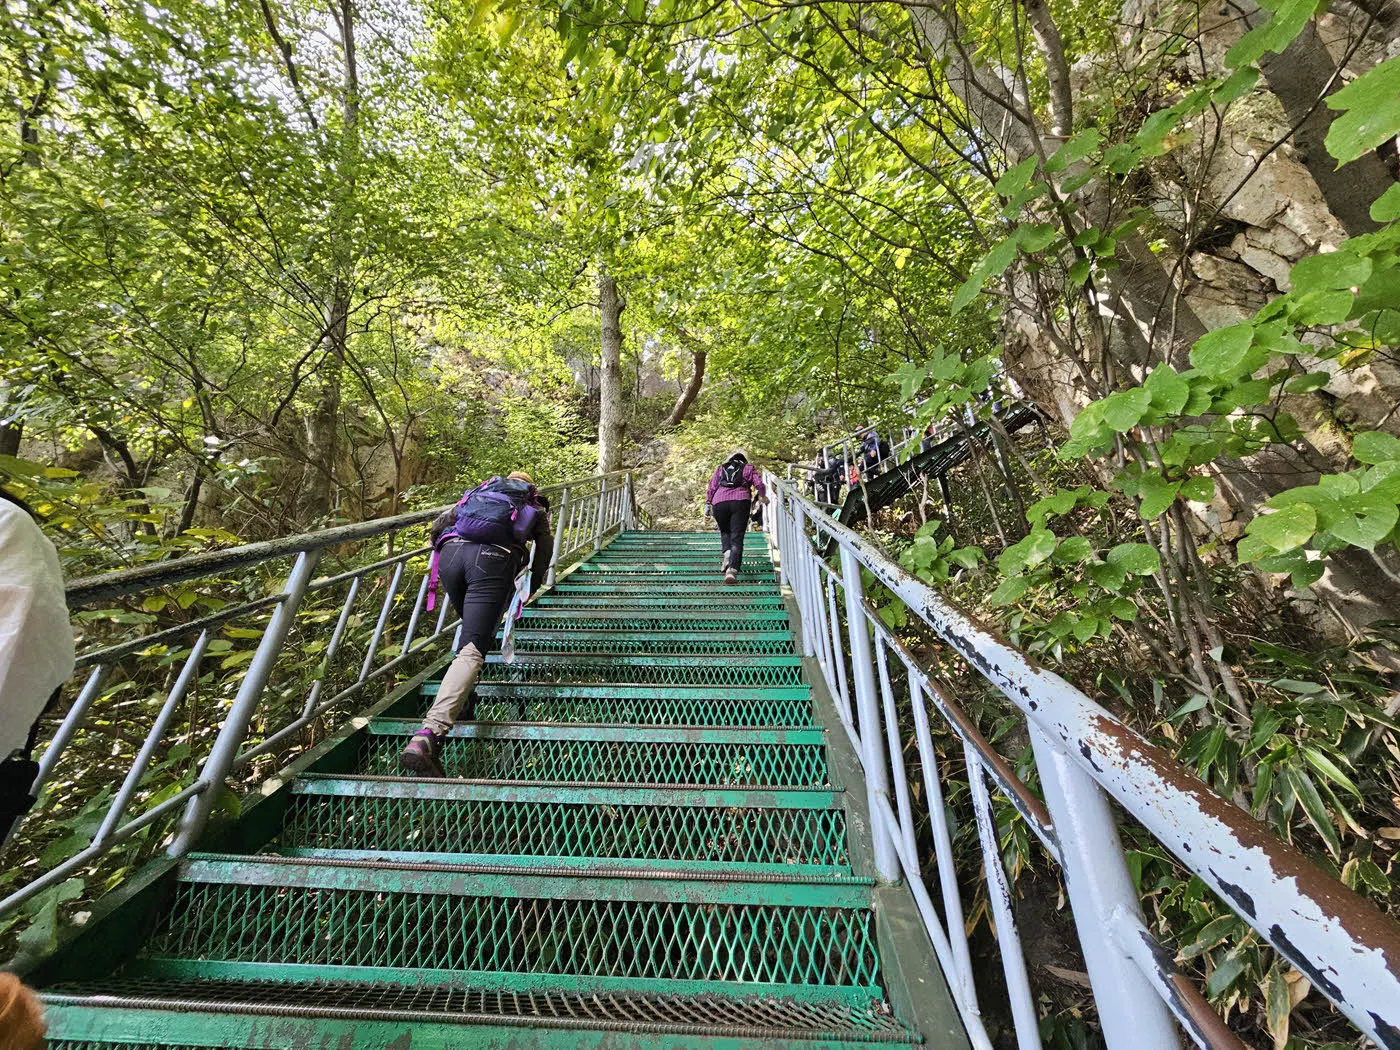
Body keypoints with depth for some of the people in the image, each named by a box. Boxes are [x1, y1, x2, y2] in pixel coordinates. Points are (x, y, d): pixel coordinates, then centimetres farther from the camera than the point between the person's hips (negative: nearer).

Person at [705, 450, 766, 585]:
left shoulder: (720, 468, 24)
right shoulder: (748, 468, 20)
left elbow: (712, 486, 12)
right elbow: (759, 484, 7)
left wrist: (707, 503, 8)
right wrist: (763, 497, 25)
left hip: (719, 502, 2)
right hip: (741, 501, -2)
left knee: (725, 532, 24)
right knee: (737, 537, -3)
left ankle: (727, 552, -3)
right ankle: (732, 569, -19)